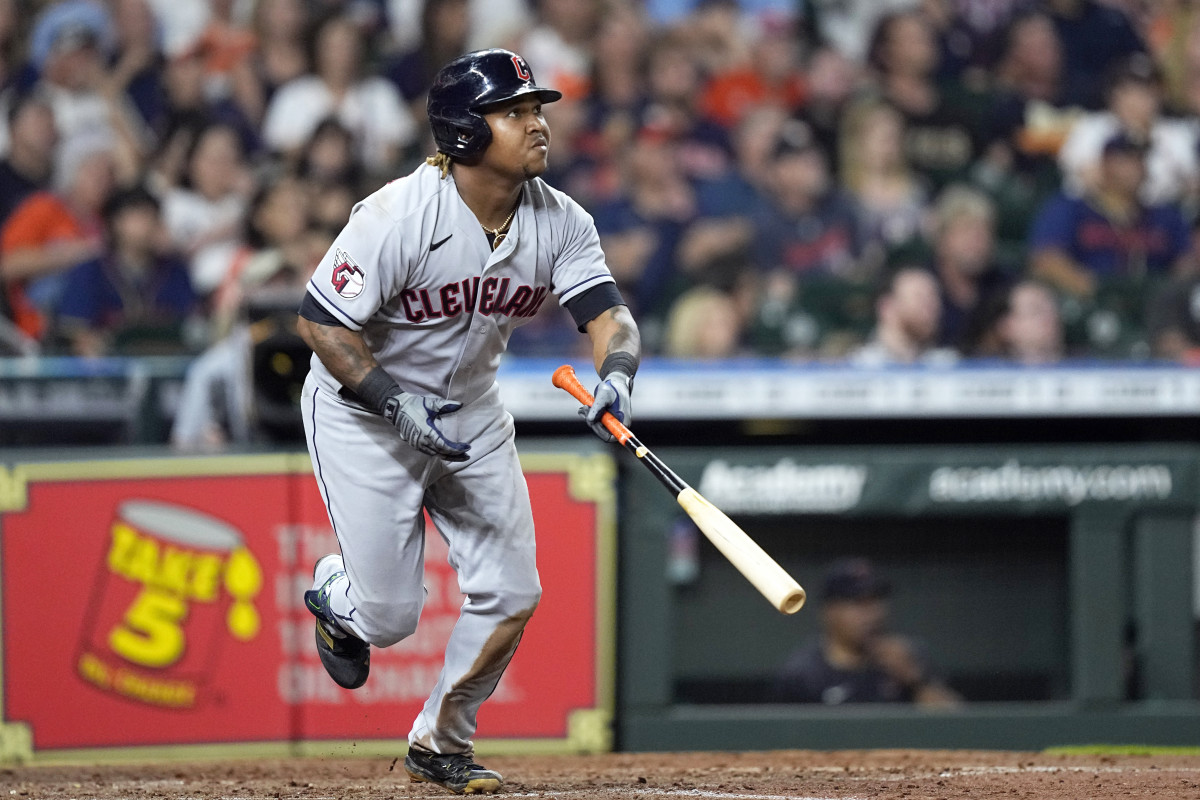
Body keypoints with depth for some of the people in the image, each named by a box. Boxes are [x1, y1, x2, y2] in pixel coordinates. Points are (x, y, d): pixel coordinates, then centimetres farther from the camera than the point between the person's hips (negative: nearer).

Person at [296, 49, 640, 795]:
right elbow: (323, 321, -22)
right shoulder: (398, 217, -28)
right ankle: (334, 594, 34)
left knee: (511, 595, -1)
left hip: (472, 413, 5)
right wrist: (397, 406, -29)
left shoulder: (561, 222, -12)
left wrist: (616, 374, -39)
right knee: (389, 616, -4)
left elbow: (607, 313, -17)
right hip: (364, 407, -5)